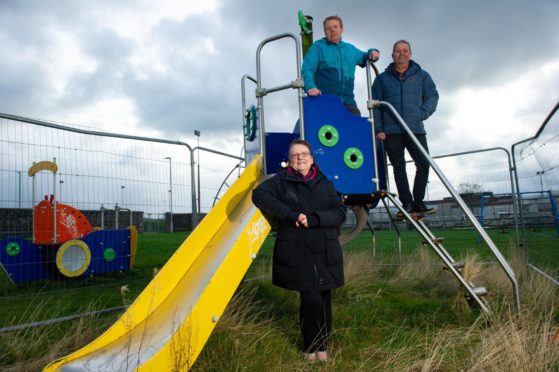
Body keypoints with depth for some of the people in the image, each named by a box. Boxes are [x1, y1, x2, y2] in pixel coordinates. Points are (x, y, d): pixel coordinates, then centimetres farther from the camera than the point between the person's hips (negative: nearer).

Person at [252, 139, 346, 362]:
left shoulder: (325, 184, 11)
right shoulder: (281, 180, 4)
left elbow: (340, 212, 2)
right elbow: (259, 194, -13)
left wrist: (314, 219, -16)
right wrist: (291, 214, -20)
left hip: (325, 252, 3)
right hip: (296, 252, -3)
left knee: (324, 300, 4)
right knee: (311, 299, -8)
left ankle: (323, 347, 24)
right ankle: (310, 348, 15)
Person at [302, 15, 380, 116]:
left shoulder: (350, 49, 18)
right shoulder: (318, 47, 1)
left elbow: (364, 58, 37)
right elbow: (307, 70, -12)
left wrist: (372, 53, 13)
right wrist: (310, 86, -32)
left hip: (348, 102, 5)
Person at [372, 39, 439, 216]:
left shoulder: (421, 75, 15)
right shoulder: (382, 78, 13)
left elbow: (433, 96, 11)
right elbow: (375, 105, 8)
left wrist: (422, 113, -7)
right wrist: (378, 128, -3)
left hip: (416, 129, 0)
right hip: (391, 131, 0)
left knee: (424, 163, -9)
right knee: (399, 168, 1)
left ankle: (418, 202, 3)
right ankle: (407, 204, 6)